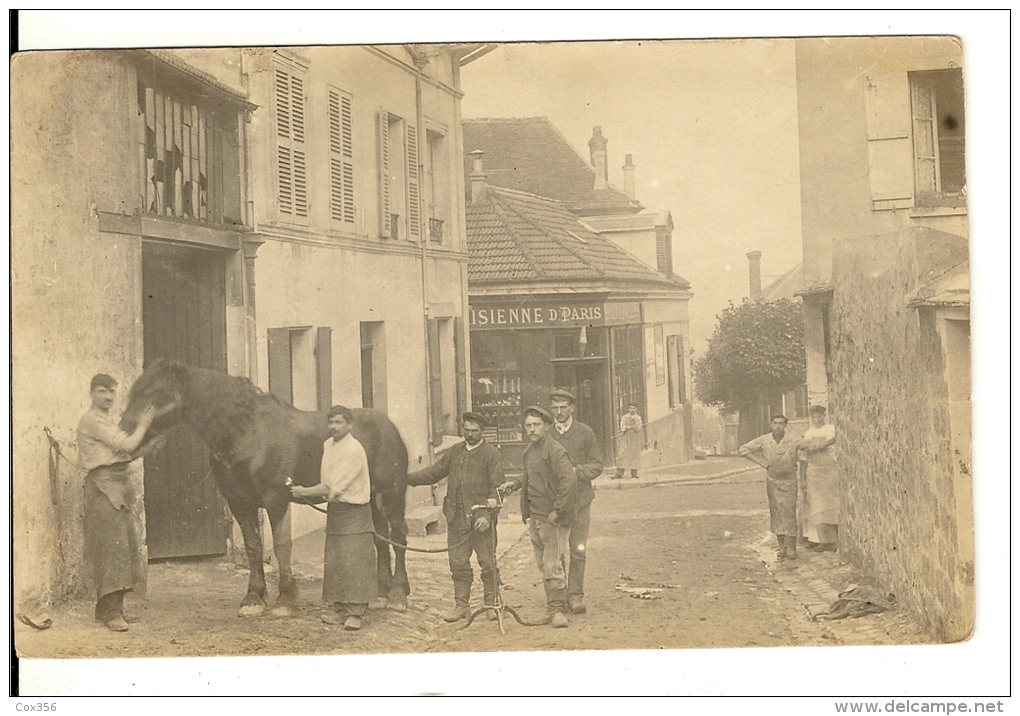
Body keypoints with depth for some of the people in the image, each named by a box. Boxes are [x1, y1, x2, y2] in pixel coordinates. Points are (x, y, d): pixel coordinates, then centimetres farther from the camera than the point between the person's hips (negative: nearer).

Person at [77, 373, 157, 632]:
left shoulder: (107, 420, 19)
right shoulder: (92, 421, -10)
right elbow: (127, 445, -15)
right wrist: (143, 425, -2)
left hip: (120, 486, 10)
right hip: (104, 486, -10)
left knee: (123, 545, 9)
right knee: (111, 547, -10)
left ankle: (109, 607, 16)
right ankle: (110, 612, -9)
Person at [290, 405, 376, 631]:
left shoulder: (353, 450, -18)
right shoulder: (328, 445, 8)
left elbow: (332, 488, -19)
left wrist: (303, 492, -11)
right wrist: (306, 495, 4)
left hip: (353, 512, -8)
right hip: (334, 510, 8)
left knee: (354, 562, -6)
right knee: (334, 562, 9)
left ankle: (355, 613, -4)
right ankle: (340, 610, 17)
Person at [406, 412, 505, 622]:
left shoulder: (491, 454, -2)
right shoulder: (454, 452, 15)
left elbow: (497, 487, -7)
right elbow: (433, 473, 18)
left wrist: (488, 515, -17)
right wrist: (406, 478, 10)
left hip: (481, 516, -5)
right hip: (457, 517, 5)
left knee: (487, 562, 1)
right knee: (458, 563, 7)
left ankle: (491, 603, 12)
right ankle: (461, 605, 15)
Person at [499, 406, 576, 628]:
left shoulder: (555, 451, -15)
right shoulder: (529, 451, 13)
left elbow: (568, 480, -24)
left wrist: (558, 512, -22)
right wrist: (515, 484, 13)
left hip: (553, 518, -9)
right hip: (535, 518, 9)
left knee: (553, 566, -9)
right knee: (544, 566, 13)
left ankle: (557, 610, -3)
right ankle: (553, 608, 21)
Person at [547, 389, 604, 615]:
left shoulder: (584, 433, 5)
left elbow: (597, 465, 5)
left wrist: (576, 471, -11)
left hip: (579, 498, -1)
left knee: (578, 550, -4)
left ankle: (575, 596, 3)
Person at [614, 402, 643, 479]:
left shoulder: (638, 418, 9)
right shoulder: (624, 417, 9)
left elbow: (638, 429, -3)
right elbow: (622, 428, -2)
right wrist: (631, 427, -9)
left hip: (635, 439, 1)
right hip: (626, 439, -1)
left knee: (635, 455, -3)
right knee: (622, 455, -8)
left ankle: (634, 473, 3)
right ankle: (619, 473, -10)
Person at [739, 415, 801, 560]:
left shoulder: (792, 442, -8)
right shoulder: (764, 440, -5)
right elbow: (743, 450, 0)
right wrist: (763, 462, -2)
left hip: (789, 480, -2)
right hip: (772, 481, 2)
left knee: (789, 513, -7)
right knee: (776, 513, 3)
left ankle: (791, 547, -5)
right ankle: (782, 546, 9)